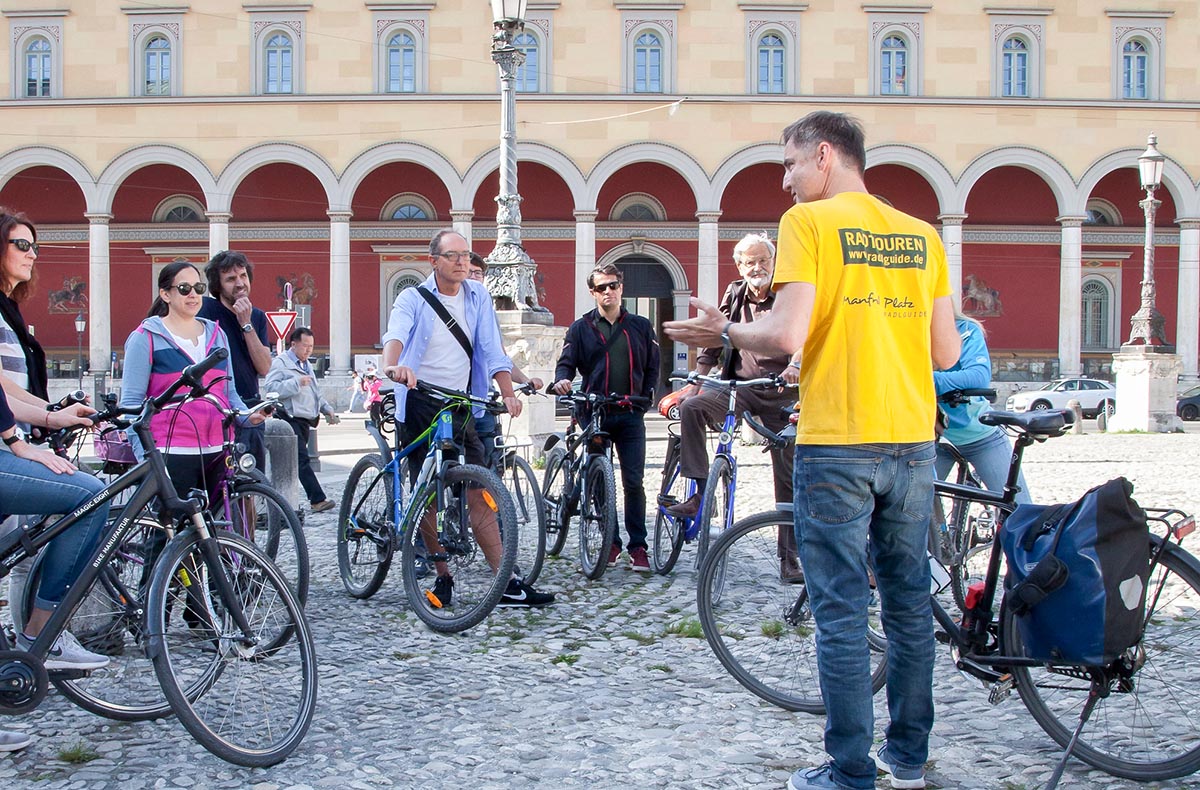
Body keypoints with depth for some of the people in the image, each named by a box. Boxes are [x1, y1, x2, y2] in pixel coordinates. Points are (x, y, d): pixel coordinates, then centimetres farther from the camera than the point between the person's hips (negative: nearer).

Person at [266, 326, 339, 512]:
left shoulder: (306, 365, 25)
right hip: (291, 420, -9)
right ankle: (317, 500, -21)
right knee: (302, 459, -15)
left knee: (298, 461, 10)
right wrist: (297, 382, -22)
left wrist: (327, 409, 21)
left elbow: (315, 392, 35)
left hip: (305, 420, 9)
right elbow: (272, 388, -19)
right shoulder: (280, 362, -4)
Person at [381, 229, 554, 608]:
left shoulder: (478, 296, 9)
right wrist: (393, 366, -43)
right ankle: (442, 576, 17)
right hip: (419, 407, -3)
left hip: (461, 407, 3)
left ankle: (507, 585, -3)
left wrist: (508, 393, -10)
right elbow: (395, 335, -22)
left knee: (478, 493, -1)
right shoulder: (413, 299, -2)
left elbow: (492, 349, 4)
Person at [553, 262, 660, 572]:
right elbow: (566, 362, 2)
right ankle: (611, 541, 15)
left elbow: (652, 367, 14)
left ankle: (637, 545, 1)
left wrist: (645, 398, 2)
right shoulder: (581, 328, 7)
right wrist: (562, 380, -19)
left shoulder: (640, 326, 11)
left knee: (633, 482, -5)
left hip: (630, 416, 0)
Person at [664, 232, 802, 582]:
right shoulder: (734, 296, 9)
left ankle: (789, 558, 9)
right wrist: (693, 382, 2)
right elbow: (713, 343, 12)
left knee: (788, 477, 0)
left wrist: (795, 366, -38)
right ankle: (700, 492, -22)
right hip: (740, 386, 3)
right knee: (691, 407, -27)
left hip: (781, 392, -2)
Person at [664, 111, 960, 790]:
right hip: (914, 441, 6)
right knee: (909, 600, 14)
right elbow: (946, 352, 8)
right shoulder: (922, 234, 11)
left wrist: (723, 332, 2)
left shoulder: (809, 222, -5)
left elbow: (787, 335, -17)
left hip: (838, 443, -6)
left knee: (842, 611, 1)